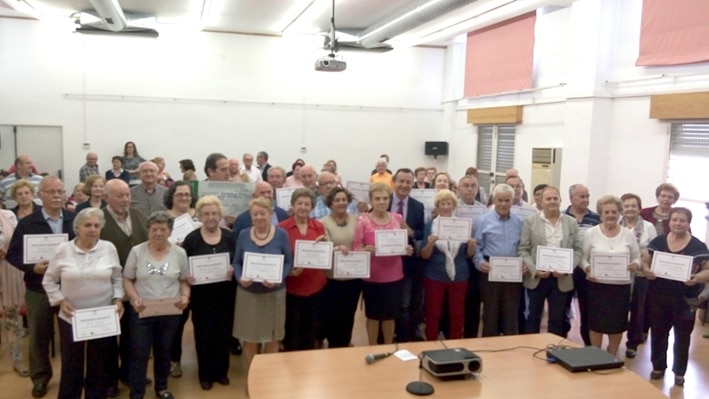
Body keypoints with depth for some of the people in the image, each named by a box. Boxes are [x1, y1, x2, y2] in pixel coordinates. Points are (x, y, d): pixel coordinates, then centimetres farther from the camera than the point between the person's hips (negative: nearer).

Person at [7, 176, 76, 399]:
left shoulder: (76, 220, -1)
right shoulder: (27, 223, -3)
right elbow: (13, 255, -1)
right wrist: (32, 268, -17)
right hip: (38, 289, 0)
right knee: (39, 336, 12)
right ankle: (40, 377, 31)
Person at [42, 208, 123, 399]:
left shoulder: (109, 248, -2)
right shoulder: (62, 250, -4)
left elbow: (117, 278, 6)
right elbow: (49, 280, 4)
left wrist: (118, 299, -7)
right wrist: (61, 301, -8)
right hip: (71, 318, 0)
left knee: (99, 365, 12)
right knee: (71, 364, 11)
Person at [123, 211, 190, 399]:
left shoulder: (179, 253, 0)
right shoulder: (137, 251, -3)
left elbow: (184, 281, 6)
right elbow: (127, 279, 0)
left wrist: (185, 296, -13)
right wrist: (134, 298, -16)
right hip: (141, 311, -1)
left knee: (164, 351, 16)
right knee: (139, 353, 2)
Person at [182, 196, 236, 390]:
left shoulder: (229, 237, 2)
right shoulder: (191, 238, -3)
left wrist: (233, 271, -16)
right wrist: (187, 277, -21)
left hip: (225, 294, 2)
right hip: (201, 295, -2)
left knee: (223, 333, 10)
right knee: (204, 335, 5)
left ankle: (221, 371, 28)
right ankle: (205, 374, 23)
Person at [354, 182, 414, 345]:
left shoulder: (398, 218, 4)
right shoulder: (363, 221, -8)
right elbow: (355, 249, -8)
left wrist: (408, 250, -8)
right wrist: (366, 250, -29)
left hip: (394, 275, 3)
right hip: (372, 276, -3)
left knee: (391, 315, 13)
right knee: (373, 315, 9)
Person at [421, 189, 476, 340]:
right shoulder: (430, 226, -1)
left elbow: (469, 254, 6)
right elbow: (424, 256, -4)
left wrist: (471, 245, -15)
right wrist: (430, 244, -24)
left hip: (459, 276, 2)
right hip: (435, 276, -2)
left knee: (457, 314, 10)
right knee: (433, 313, 5)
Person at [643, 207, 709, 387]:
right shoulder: (657, 242, 2)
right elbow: (645, 261, 5)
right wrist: (646, 270, -17)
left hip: (685, 299, -1)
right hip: (658, 297, 2)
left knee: (682, 336, 8)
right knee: (658, 332, 10)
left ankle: (679, 372, 23)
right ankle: (658, 367, 27)